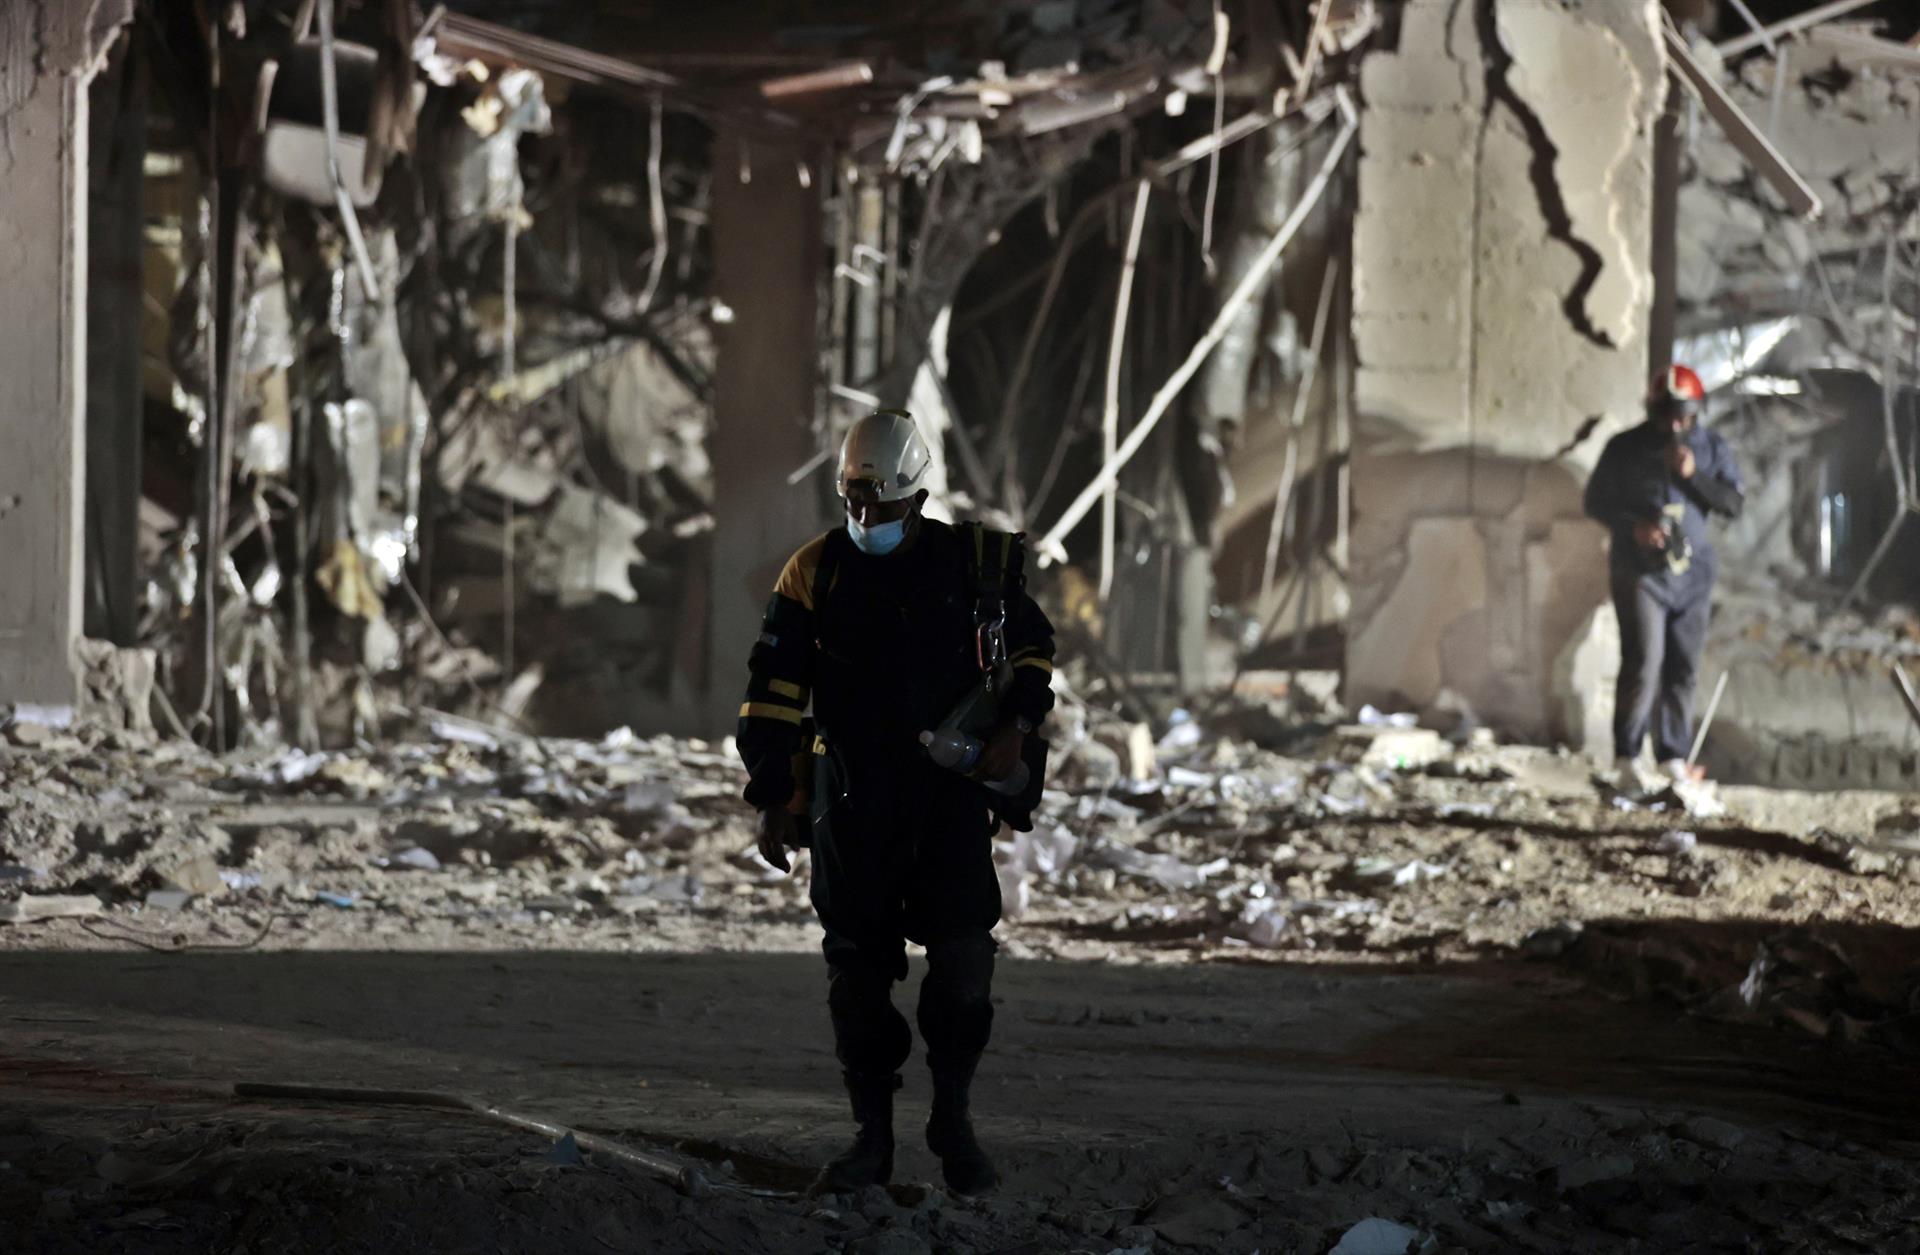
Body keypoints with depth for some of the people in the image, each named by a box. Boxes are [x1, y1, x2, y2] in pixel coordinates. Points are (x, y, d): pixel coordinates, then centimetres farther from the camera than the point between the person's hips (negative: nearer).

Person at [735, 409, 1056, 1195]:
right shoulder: (814, 575, 1)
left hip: (951, 792, 0)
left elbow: (1032, 646, 15)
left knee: (963, 957, -7)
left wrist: (1017, 724, -3)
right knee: (858, 966, 3)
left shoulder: (974, 562, 2)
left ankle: (953, 1121, 9)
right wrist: (774, 798, -3)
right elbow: (773, 692, 2)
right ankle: (871, 1135, 11)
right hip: (851, 799, 0)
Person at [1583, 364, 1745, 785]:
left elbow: (1733, 504, -2)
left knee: (1683, 669, 4)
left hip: (1692, 572, 3)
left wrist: (1694, 475, -17)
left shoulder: (1711, 448, 5)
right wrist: (1633, 526, -13)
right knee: (1643, 663, -12)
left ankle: (1674, 755, 11)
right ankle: (1626, 756, -4)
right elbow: (1596, 500, 5)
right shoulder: (1626, 448, -1)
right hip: (1641, 571, -3)